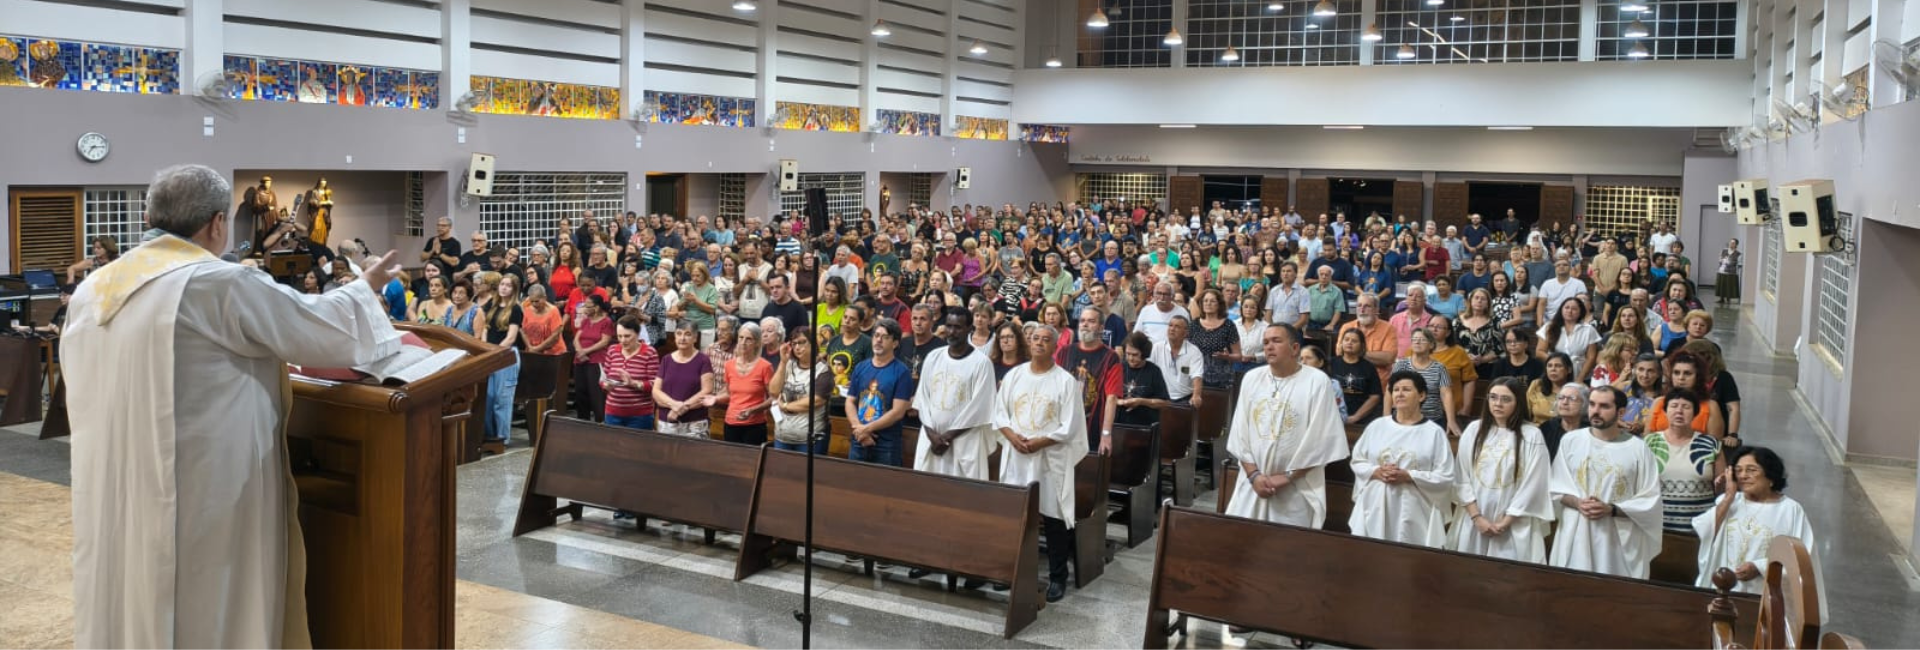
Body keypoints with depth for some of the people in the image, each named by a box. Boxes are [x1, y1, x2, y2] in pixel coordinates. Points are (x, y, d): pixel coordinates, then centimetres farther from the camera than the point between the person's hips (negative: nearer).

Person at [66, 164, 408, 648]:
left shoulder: (92, 290, 7)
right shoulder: (222, 284, -15)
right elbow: (327, 328, -7)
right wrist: (366, 289, 12)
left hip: (112, 496, 7)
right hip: (200, 502, -7)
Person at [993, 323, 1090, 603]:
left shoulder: (1066, 381, -5)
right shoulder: (1014, 375, 7)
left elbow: (1069, 427, -9)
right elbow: (999, 412, 8)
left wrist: (1038, 442, -16)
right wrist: (1012, 437, -9)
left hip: (1051, 458, -3)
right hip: (1016, 456, 4)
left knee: (1053, 517, 0)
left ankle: (1057, 577, 11)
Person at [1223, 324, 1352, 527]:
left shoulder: (1317, 381, -5)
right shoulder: (1251, 378, 7)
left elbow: (1320, 440, -8)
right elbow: (1240, 432, 6)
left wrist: (1287, 476, -10)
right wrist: (1253, 474, -6)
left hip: (1297, 489, -4)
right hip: (1252, 484, 4)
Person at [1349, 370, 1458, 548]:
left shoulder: (1434, 432, -1)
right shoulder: (1377, 426, 8)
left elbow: (1445, 477, -4)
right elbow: (1357, 461, 12)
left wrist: (1408, 476, -15)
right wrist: (1375, 472, -8)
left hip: (1414, 514, -3)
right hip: (1376, 510, 3)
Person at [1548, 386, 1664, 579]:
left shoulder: (1638, 448, -2)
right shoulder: (1571, 440, 4)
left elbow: (1650, 501, -3)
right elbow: (1556, 486, 8)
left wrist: (1611, 509, -15)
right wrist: (1577, 502, -12)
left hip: (1620, 540, -2)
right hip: (1576, 538, 2)